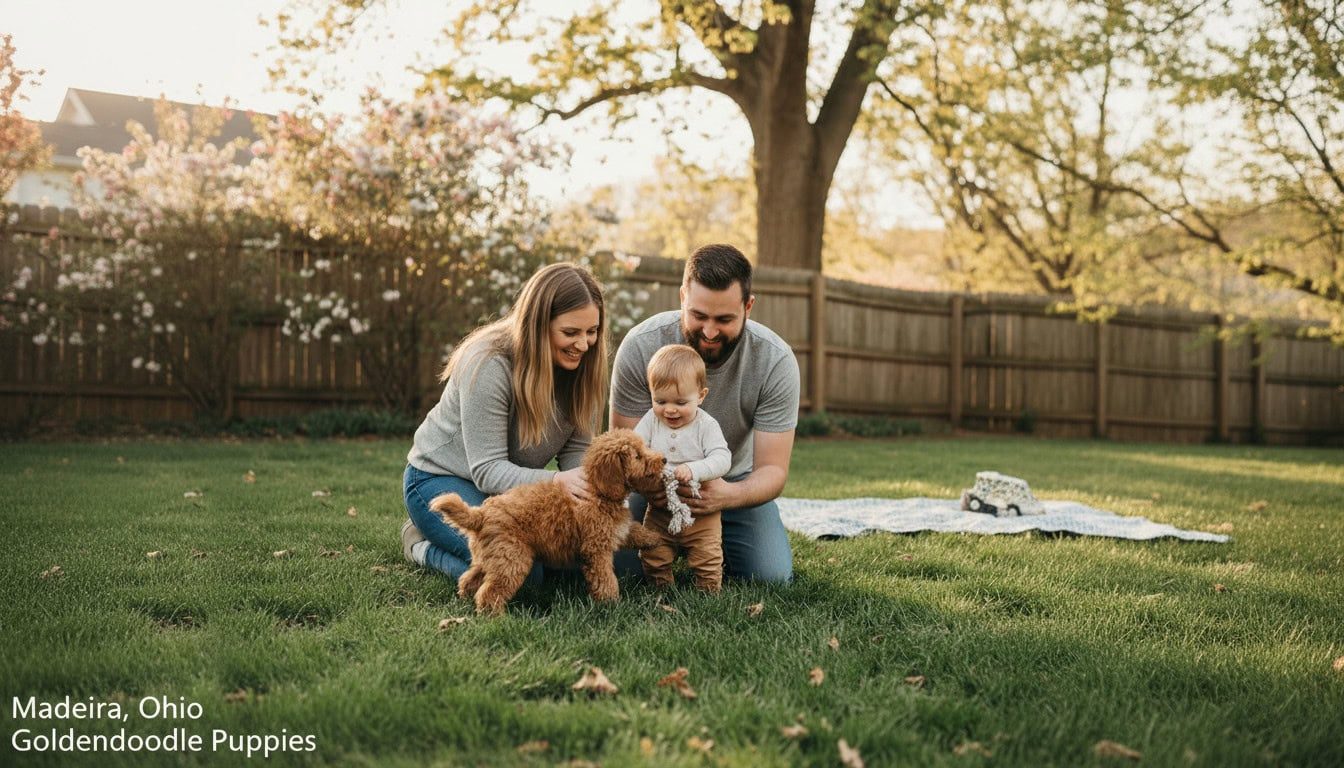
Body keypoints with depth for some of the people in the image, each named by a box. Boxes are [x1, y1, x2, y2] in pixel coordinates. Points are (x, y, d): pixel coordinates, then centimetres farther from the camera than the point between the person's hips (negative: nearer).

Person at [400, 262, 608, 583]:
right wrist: (555, 481, -46)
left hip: (516, 482, 7)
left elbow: (576, 451, -7)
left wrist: (592, 487, -31)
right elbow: (488, 469, -29)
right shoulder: (489, 363, -28)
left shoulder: (583, 367, -8)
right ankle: (424, 544, 2)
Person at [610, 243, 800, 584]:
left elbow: (773, 469, -24)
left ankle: (715, 542, 17)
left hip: (734, 481, 0)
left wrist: (729, 495, -47)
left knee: (773, 575, -18)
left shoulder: (776, 361, -25)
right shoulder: (640, 346, -26)